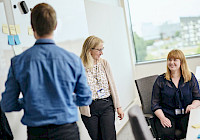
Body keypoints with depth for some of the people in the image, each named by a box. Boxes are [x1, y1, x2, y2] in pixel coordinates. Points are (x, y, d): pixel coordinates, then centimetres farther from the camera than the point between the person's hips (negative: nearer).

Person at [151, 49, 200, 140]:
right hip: (167, 114, -1)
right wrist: (162, 118, -13)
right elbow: (155, 104, 4)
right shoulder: (160, 80, 6)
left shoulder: (191, 78, 10)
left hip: (185, 114, 1)